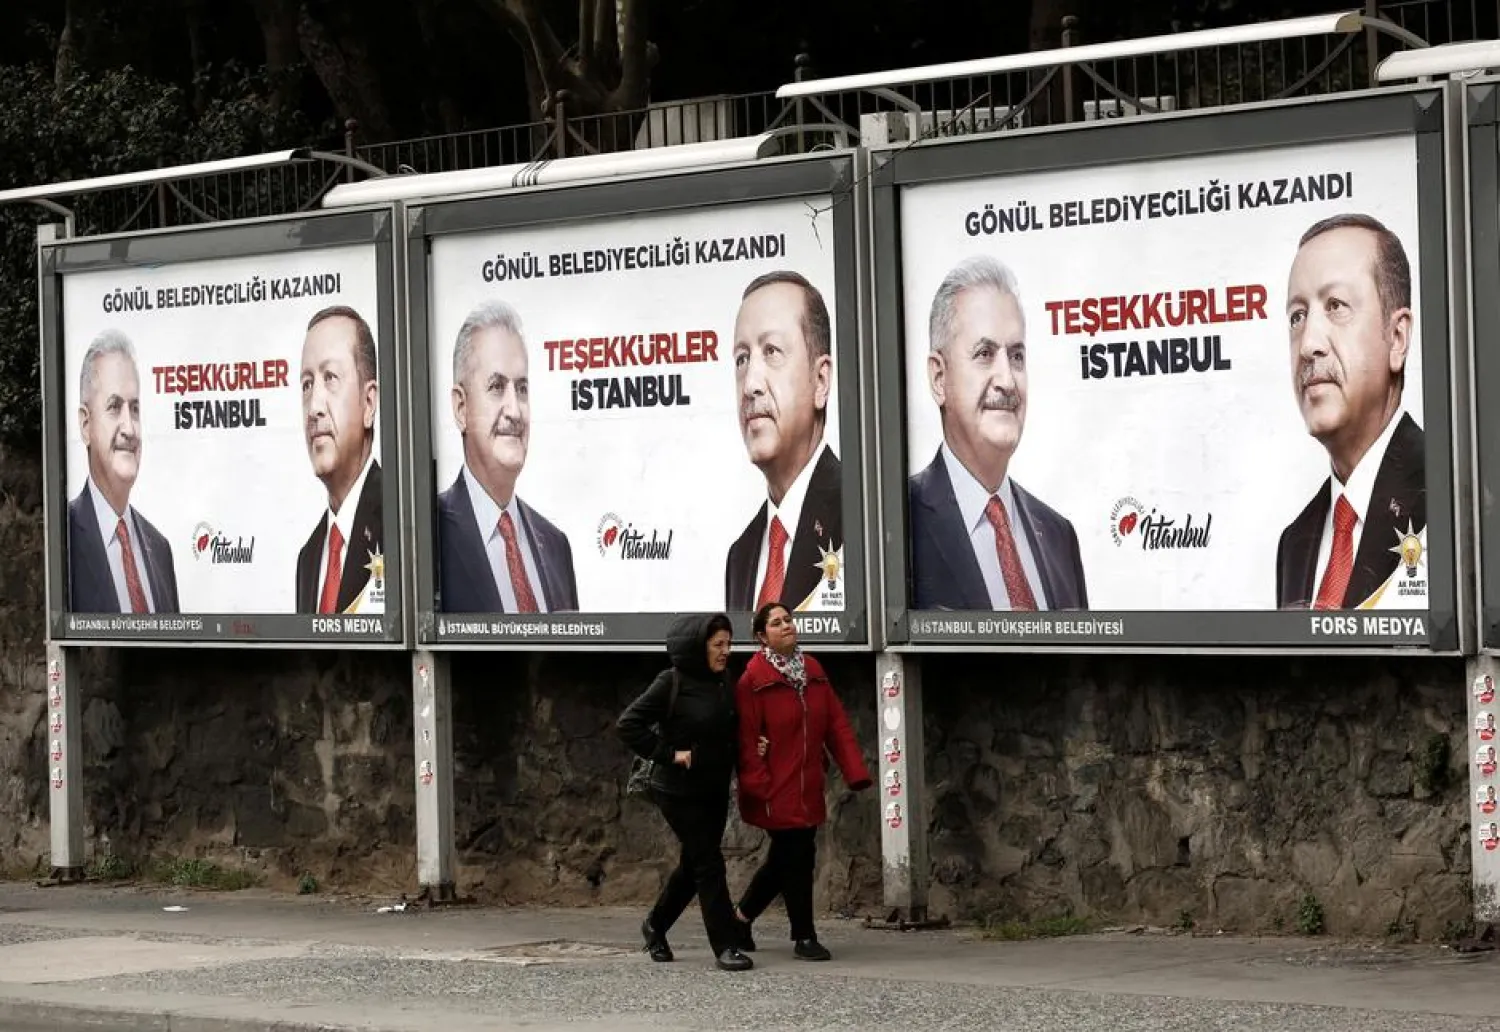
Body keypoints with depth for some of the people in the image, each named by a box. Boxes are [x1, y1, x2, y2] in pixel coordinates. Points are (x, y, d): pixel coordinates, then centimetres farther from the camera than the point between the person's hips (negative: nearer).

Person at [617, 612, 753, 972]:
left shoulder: (724, 686, 7)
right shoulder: (672, 684, -14)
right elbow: (628, 725, -16)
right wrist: (668, 754, -19)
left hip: (714, 791, 7)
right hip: (680, 790, -7)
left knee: (693, 865, 16)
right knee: (709, 864, -8)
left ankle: (656, 926, 36)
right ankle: (725, 946, -3)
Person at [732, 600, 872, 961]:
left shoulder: (813, 671, 10)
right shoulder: (753, 679, -9)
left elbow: (836, 724, 8)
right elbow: (746, 737, -12)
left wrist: (855, 770, 0)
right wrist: (757, 784, -16)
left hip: (807, 788, 7)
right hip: (776, 790, -7)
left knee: (787, 857, 14)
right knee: (796, 857, -5)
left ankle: (742, 917, 33)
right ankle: (804, 938, 7)